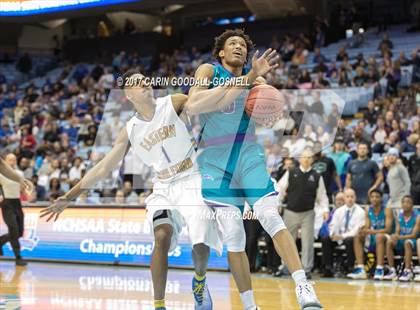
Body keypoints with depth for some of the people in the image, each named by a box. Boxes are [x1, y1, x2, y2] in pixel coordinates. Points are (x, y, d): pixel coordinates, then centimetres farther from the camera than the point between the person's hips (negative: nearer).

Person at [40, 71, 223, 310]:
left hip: (192, 181, -2)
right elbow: (103, 168, 6)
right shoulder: (131, 131, 2)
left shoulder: (174, 103, -5)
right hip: (164, 188, 2)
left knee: (201, 242, -17)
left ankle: (200, 282, 18)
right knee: (162, 237, -23)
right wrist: (69, 197, 3)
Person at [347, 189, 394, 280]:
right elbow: (367, 227, 3)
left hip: (386, 238, -5)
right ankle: (360, 269, -23)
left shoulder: (387, 210, -10)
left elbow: (388, 229, -19)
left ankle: (380, 269, -39)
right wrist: (364, 231, -22)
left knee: (379, 236, -36)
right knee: (358, 237, -17)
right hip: (372, 239, 5)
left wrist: (372, 231, -31)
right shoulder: (368, 210, 6)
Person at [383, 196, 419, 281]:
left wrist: (400, 237, -35)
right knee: (389, 242, -23)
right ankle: (392, 270, -22)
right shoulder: (399, 216, 4)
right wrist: (395, 237, -24)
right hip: (401, 242, 5)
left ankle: (407, 271, -38)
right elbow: (397, 232, 2)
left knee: (407, 242, -37)